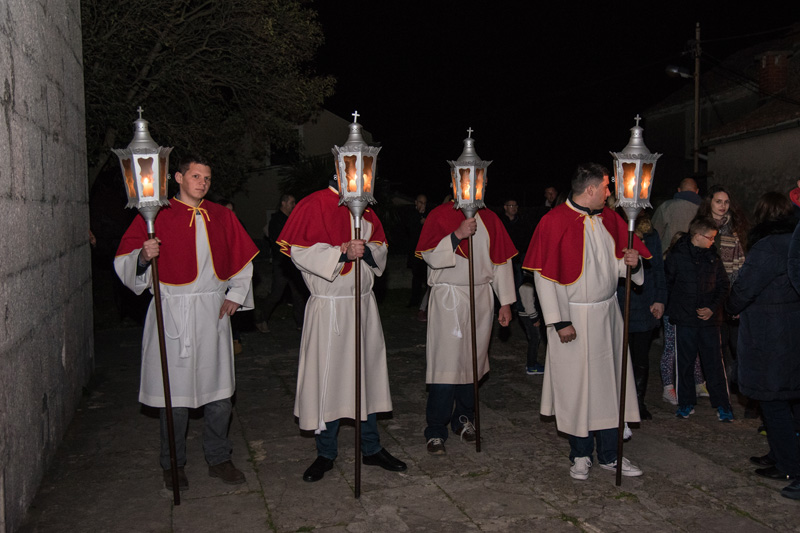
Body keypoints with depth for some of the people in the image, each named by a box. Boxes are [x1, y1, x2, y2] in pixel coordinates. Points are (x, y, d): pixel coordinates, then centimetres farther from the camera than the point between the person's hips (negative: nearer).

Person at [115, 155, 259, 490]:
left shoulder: (222, 217, 11)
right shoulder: (157, 215, -1)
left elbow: (243, 259, 19)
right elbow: (125, 260, -4)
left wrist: (236, 294, 8)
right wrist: (143, 257, -25)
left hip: (214, 312, 4)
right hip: (174, 314, -3)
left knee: (218, 390, 8)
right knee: (176, 392, 2)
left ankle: (218, 459, 23)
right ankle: (173, 465, 19)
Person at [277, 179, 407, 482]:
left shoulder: (365, 208, 11)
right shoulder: (314, 205, -7)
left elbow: (380, 250, 12)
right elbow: (300, 252, -14)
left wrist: (366, 251, -10)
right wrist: (342, 253, -21)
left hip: (364, 305, 5)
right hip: (328, 308, -5)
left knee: (367, 374, 12)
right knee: (327, 378, 2)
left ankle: (371, 448, 26)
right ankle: (326, 453, 19)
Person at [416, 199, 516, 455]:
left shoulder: (489, 219, 10)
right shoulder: (440, 216, -2)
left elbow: (501, 261, 11)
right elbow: (430, 256, -13)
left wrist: (505, 302, 8)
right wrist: (457, 235, -25)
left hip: (481, 299, 4)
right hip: (448, 299, -4)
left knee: (472, 361, 10)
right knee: (445, 364, -7)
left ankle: (464, 419, 27)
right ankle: (436, 431, 3)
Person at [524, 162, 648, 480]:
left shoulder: (609, 219, 6)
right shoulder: (554, 221, -12)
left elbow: (616, 264, 15)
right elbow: (544, 276, -14)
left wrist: (631, 262, -10)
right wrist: (559, 321, -17)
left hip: (607, 314, 6)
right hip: (573, 318, -5)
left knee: (608, 381, 10)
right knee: (576, 385, 5)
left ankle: (609, 454, 25)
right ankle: (581, 455, 23)